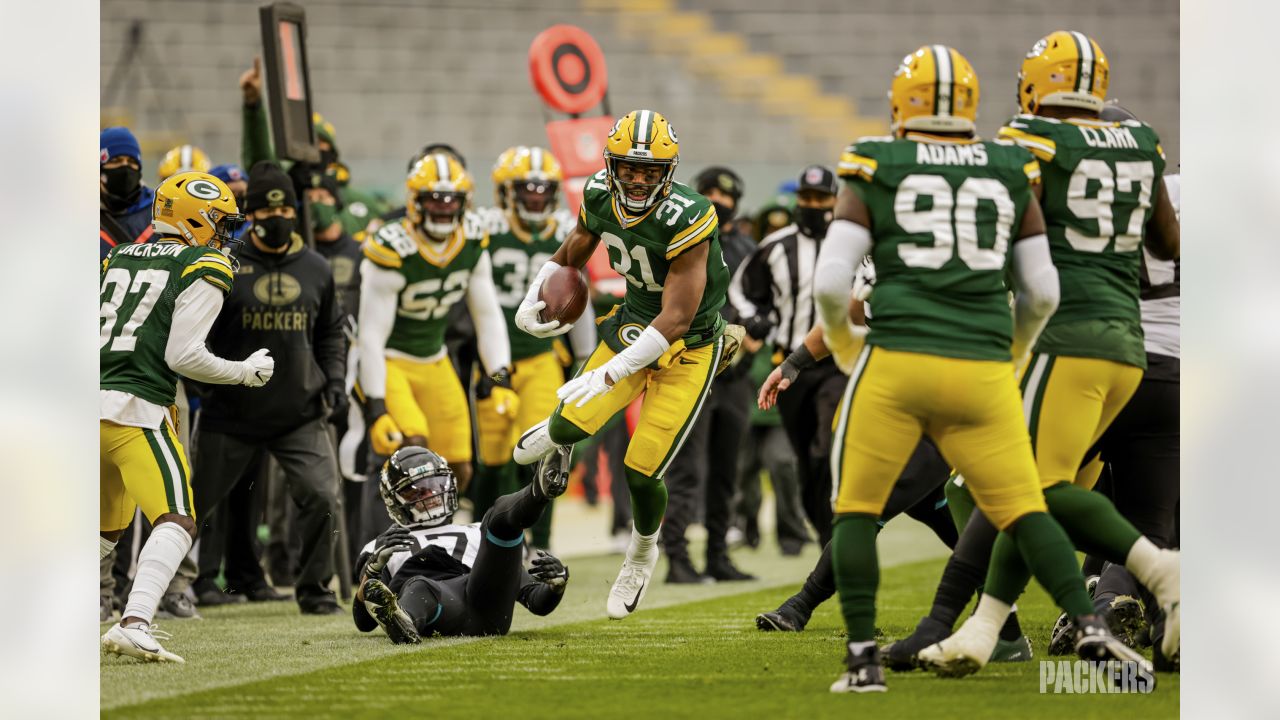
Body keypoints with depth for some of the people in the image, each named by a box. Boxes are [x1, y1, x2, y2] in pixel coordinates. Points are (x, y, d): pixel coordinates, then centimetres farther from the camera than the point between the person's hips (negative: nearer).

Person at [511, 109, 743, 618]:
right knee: (570, 427, -14)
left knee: (641, 471, -9)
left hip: (688, 346, -5)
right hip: (634, 324, 5)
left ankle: (642, 553, 23)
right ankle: (558, 433, 27)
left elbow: (675, 319, -31)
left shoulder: (686, 220, -31)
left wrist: (609, 374, -35)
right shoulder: (600, 196, -11)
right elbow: (571, 256, 12)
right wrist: (531, 303, -1)